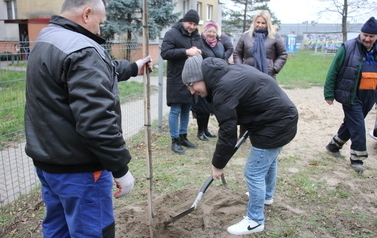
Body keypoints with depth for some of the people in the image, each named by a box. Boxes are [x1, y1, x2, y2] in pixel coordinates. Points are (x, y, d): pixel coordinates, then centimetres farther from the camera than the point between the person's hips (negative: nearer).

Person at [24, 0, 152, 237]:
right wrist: (121, 169, -20)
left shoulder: (48, 39, 11)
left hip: (47, 158, 10)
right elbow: (97, 121, -29)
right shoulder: (81, 51, -22)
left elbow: (98, 72, 24)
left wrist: (133, 68, 35)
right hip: (77, 168, -10)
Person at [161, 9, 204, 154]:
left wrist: (197, 53, -6)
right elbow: (165, 53, -16)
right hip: (176, 79, -6)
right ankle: (175, 141, 6)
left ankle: (183, 137, 24)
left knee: (186, 110, 12)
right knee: (175, 111, -2)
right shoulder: (172, 34, -6)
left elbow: (202, 53, 19)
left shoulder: (196, 36, 14)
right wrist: (186, 51, -21)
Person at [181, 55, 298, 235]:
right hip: (284, 117, 11)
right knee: (268, 160, 30)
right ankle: (266, 196, 53)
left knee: (254, 173, 0)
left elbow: (228, 134, -21)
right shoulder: (231, 72, 6)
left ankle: (255, 221, 17)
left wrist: (218, 165, -9)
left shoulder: (223, 89, -24)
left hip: (275, 125, -11)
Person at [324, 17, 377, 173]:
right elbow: (333, 72, -9)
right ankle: (357, 159, 7)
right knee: (358, 127, -6)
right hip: (351, 96, -6)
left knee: (351, 124, 17)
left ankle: (333, 146, 36)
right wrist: (329, 94, -10)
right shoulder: (348, 48, -10)